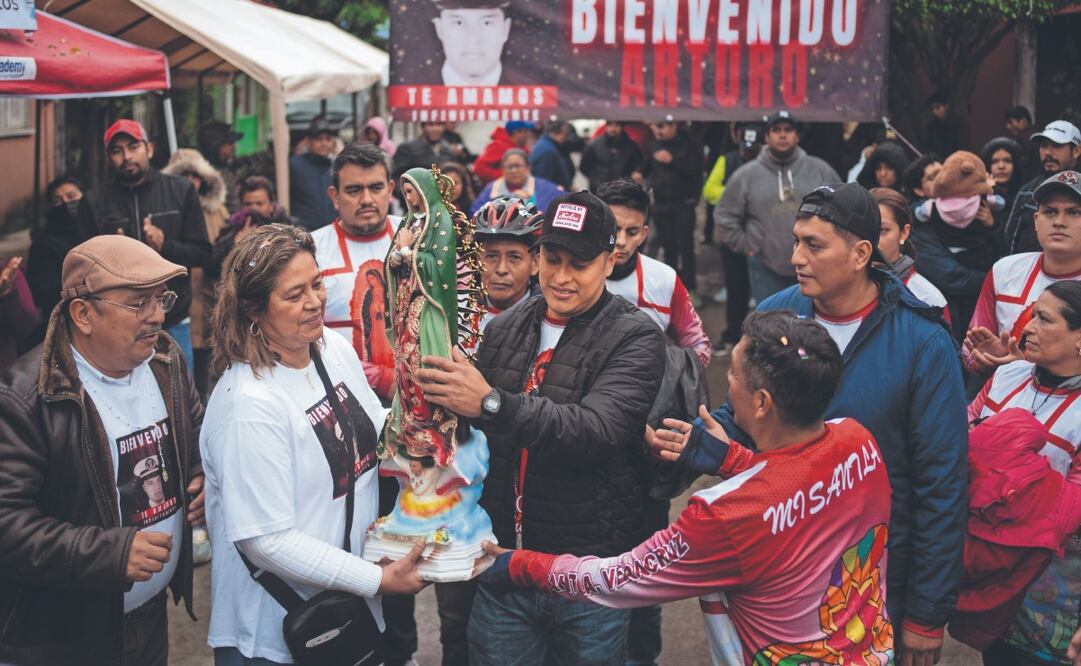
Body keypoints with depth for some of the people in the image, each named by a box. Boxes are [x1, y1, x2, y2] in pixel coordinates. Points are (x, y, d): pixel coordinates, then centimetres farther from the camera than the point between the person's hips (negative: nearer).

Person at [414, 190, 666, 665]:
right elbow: (471, 430, 18)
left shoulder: (635, 338, -10)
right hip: (504, 558, 5)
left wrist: (492, 403, -36)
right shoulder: (504, 329, 6)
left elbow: (596, 428, -27)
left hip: (589, 572, -4)